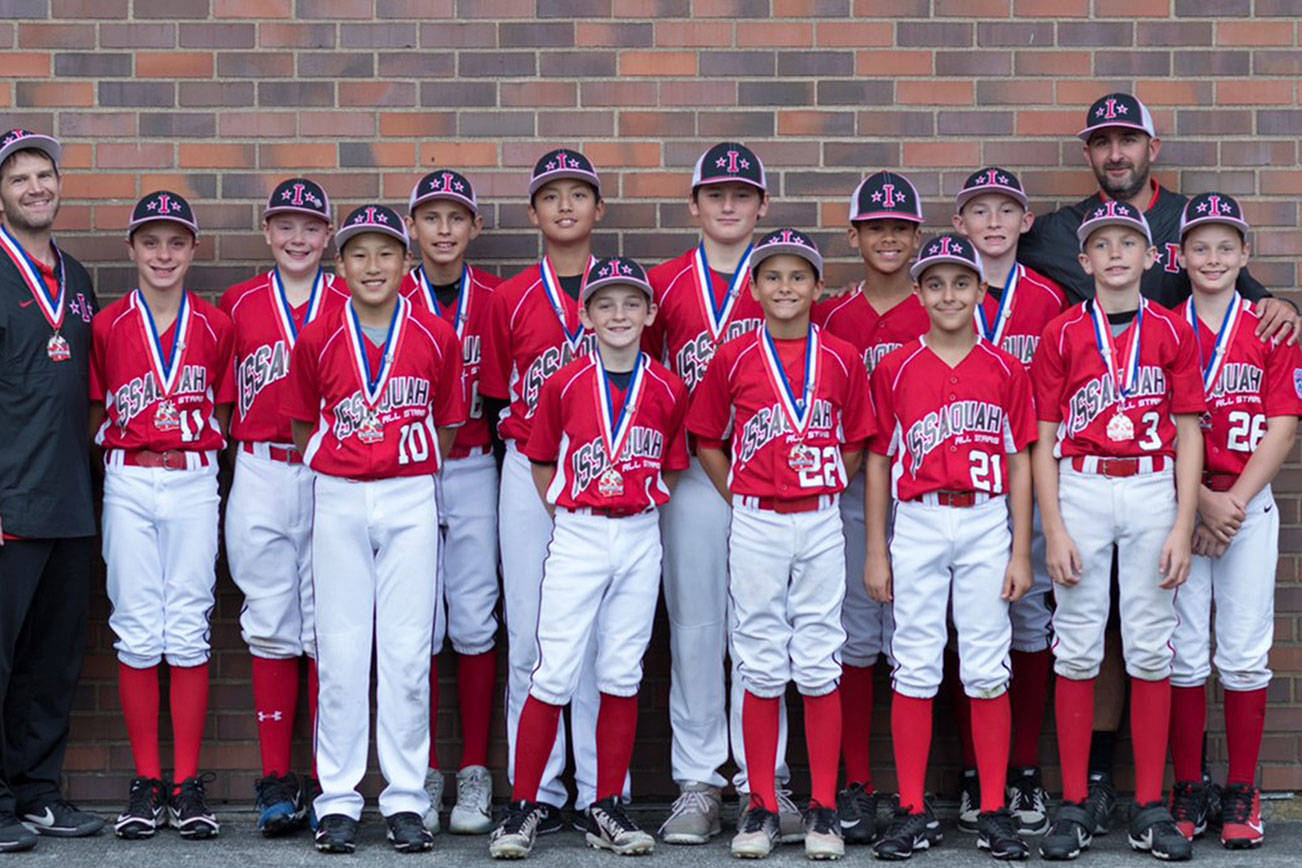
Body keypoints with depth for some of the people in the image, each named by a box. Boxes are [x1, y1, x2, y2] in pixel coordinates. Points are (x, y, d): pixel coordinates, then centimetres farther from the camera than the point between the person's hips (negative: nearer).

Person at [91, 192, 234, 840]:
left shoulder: (216, 326, 5)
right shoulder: (108, 326, 3)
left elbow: (221, 411, 11)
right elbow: (95, 415, 9)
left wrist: (198, 451, 0)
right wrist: (118, 451, -3)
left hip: (195, 484, 0)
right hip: (128, 485, 0)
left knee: (188, 630, 1)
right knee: (137, 631, 1)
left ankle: (188, 786, 6)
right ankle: (146, 782, 8)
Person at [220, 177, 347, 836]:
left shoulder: (350, 306, 5)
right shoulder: (238, 305, 9)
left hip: (335, 477, -1)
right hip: (260, 477, 1)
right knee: (271, 626, 3)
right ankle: (276, 782, 8)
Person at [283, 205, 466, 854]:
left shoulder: (436, 337, 0)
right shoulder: (318, 339, 1)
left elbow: (447, 424, 9)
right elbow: (302, 424, 12)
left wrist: (410, 476, 5)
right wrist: (332, 470, 4)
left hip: (411, 500, 0)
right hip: (337, 502, 0)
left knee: (408, 654, 1)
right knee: (339, 654, 3)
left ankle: (405, 800, 9)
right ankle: (337, 800, 10)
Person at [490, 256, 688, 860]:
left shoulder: (668, 390, 2)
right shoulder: (564, 385, -2)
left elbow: (670, 468, 12)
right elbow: (542, 463, 8)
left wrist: (640, 505, 1)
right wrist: (569, 518, 2)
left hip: (641, 540, 2)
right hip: (576, 538, -2)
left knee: (622, 674, 7)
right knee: (554, 674, -5)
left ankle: (607, 809, 15)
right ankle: (523, 807, 4)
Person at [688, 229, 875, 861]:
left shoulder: (842, 359, 3)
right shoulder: (733, 359, 2)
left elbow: (855, 444, 11)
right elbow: (707, 441, 10)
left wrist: (824, 494, 2)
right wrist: (741, 499, 2)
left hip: (820, 524, 0)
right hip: (755, 525, 0)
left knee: (820, 666, 2)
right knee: (761, 666, 3)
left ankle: (824, 810, 9)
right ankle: (761, 808, 11)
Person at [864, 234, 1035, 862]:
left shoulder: (1006, 370, 6)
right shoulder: (895, 369, 4)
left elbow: (1019, 463, 7)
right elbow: (878, 461, 6)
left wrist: (1021, 551, 2)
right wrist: (875, 550, 3)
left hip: (987, 524, 0)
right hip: (917, 524, 0)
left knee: (988, 670, 2)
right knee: (915, 668, 1)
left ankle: (994, 812, 9)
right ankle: (911, 814, 7)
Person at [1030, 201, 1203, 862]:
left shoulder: (1172, 332, 6)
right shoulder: (1062, 334, 4)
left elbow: (1188, 434, 5)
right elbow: (1043, 440, 3)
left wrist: (1183, 526, -3)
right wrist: (1053, 530, -5)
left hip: (1154, 491, 1)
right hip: (1080, 491, -1)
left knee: (1152, 651, 3)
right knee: (1077, 651, 1)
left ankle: (1150, 807, 10)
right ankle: (1074, 807, 8)